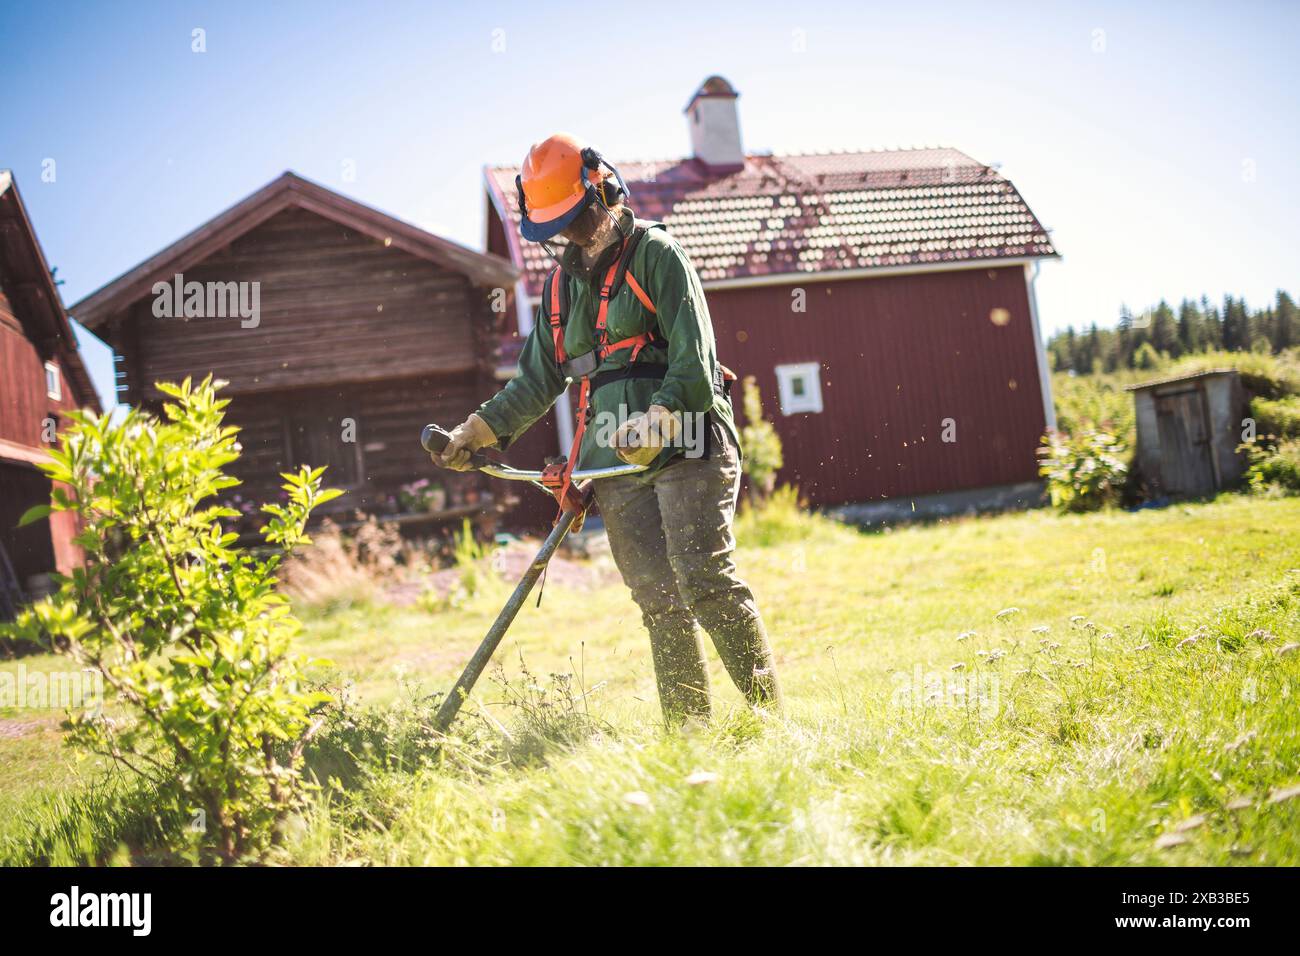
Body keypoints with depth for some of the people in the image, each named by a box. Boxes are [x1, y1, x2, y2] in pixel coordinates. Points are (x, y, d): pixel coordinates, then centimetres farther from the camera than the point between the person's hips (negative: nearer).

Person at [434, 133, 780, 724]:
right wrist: (478, 430, 16)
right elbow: (539, 377, 25)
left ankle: (770, 715, -7)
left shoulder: (655, 253, 0)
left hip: (685, 445, -5)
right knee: (659, 603, 2)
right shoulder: (562, 283, 19)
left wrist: (658, 421, -23)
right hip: (615, 456, 6)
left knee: (705, 582, -14)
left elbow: (693, 355, -9)